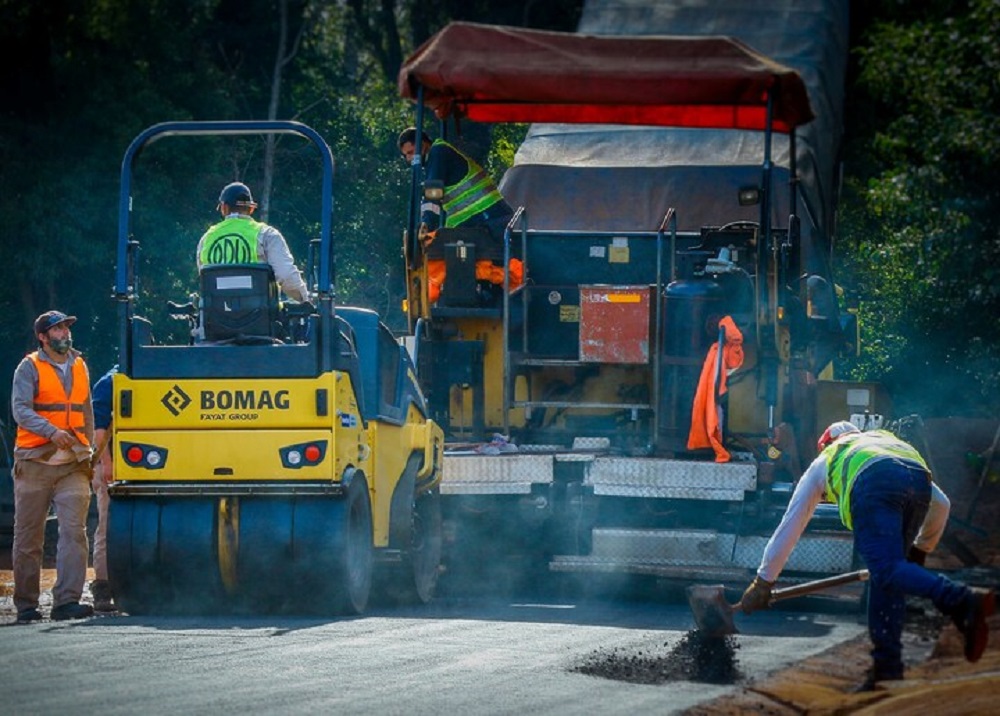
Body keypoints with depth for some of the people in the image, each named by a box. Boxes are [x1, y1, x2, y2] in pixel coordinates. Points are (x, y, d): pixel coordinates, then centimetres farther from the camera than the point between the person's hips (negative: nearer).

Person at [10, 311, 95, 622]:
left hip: (73, 466, 3)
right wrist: (51, 432, -27)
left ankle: (67, 601, -16)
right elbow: (20, 409, -13)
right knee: (28, 536, 3)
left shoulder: (79, 366, 14)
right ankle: (26, 604, 12)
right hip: (34, 463, -3)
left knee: (74, 530, -12)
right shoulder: (30, 367, -1)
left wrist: (87, 449, 22)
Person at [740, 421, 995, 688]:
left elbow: (790, 524, 42)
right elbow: (941, 504, 43)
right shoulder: (885, 438, 47)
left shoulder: (823, 463, 40)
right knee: (885, 577, 13)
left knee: (889, 571, -18)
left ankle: (965, 602, -42)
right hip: (919, 479, 4)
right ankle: (887, 667, 4)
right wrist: (921, 549, 56)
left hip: (873, 485, -4)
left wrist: (763, 582, 49)